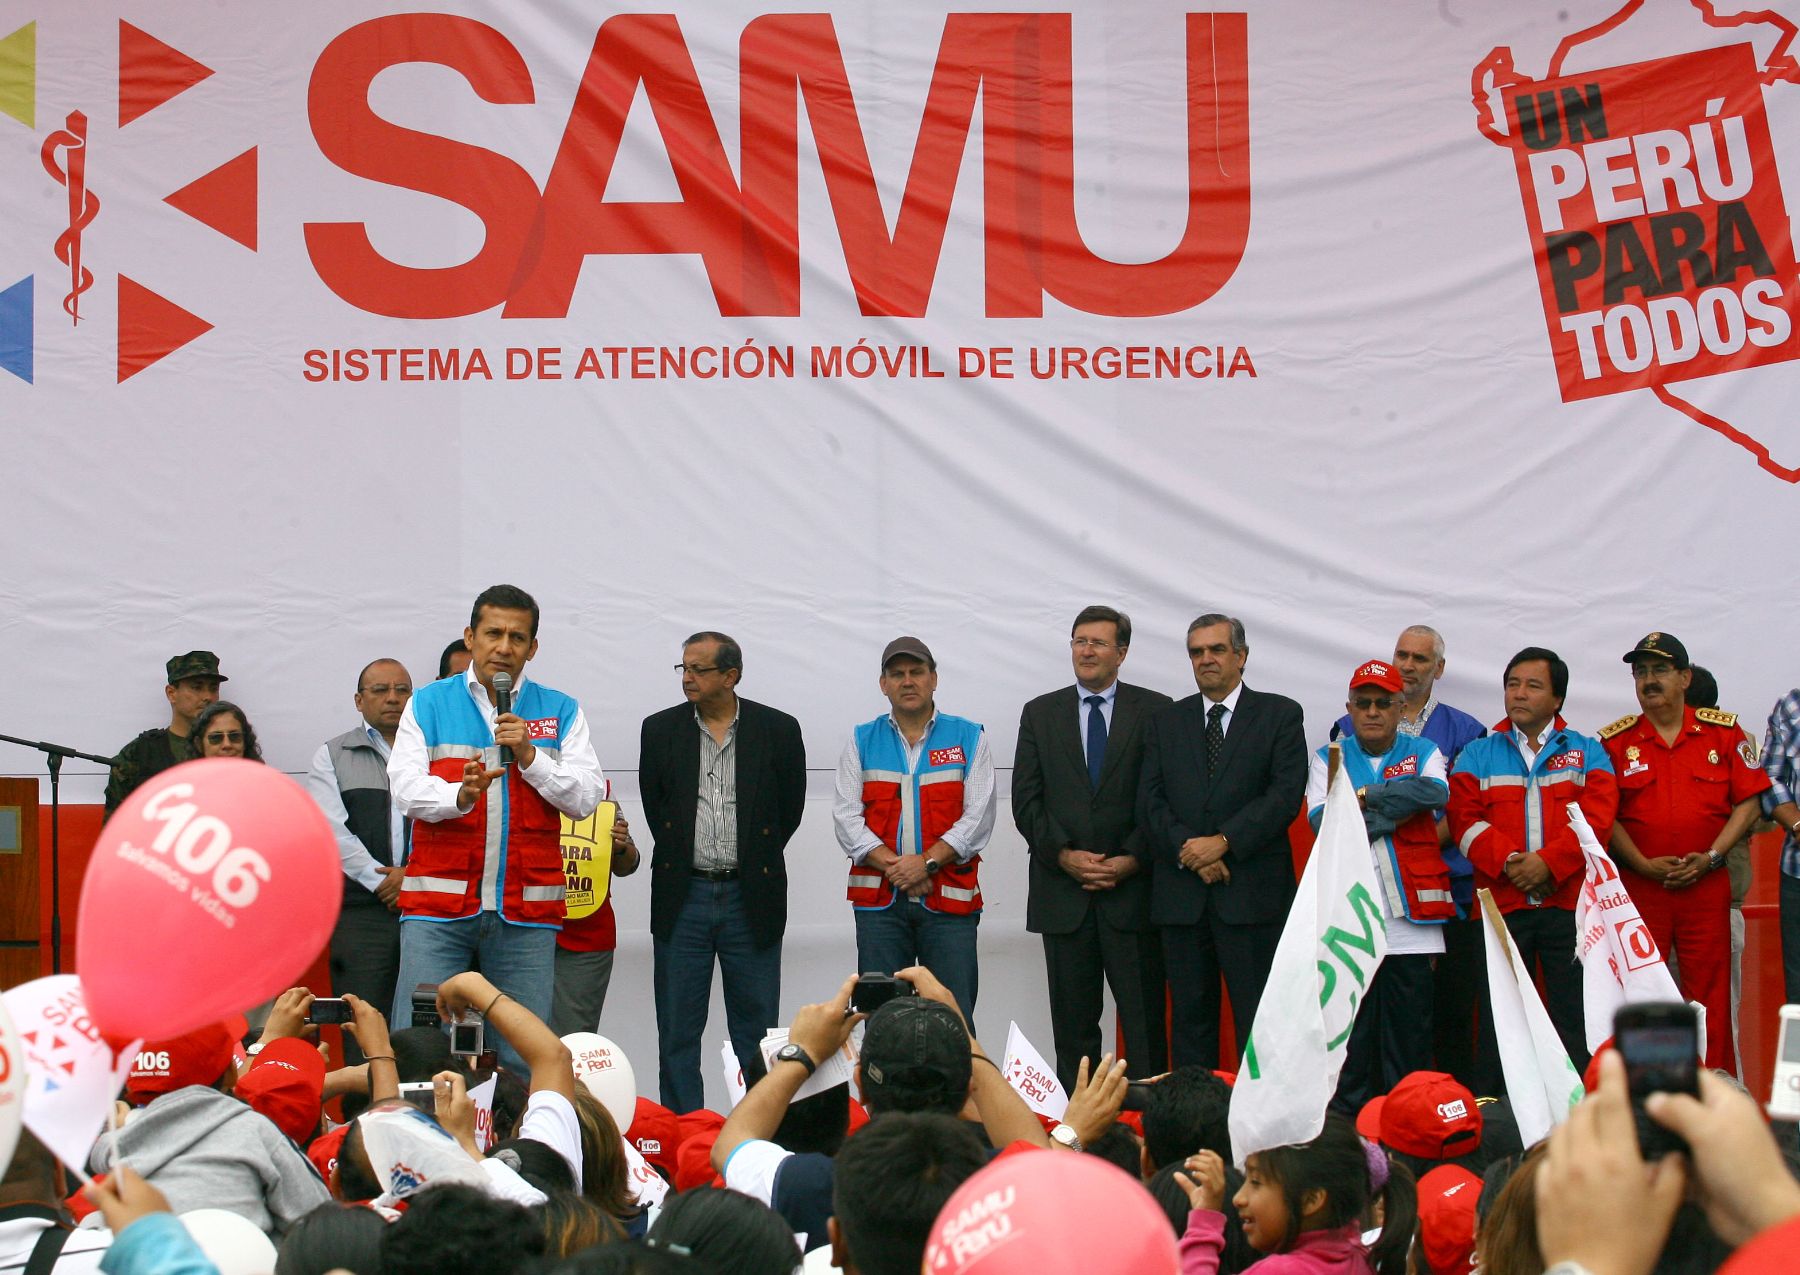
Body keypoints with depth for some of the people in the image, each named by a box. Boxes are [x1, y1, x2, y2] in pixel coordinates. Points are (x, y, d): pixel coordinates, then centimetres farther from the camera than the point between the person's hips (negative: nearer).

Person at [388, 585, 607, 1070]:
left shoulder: (562, 713, 12)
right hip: (438, 902, -1)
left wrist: (530, 756, -10)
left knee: (522, 1056, -2)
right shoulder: (428, 705, 10)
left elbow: (586, 797, 3)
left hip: (527, 912, 1)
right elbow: (406, 787, -1)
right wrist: (459, 795, -21)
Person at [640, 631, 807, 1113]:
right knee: (677, 1031, 4)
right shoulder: (660, 730, 4)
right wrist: (682, 859, 6)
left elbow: (790, 810, 6)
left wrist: (754, 865, 5)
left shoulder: (779, 730, -1)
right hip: (683, 896, 1)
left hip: (752, 897, -1)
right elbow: (654, 805, 10)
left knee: (756, 1031, 4)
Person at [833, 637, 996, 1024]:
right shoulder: (862, 741, 11)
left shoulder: (968, 738, 7)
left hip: (950, 901, -1)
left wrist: (927, 862, -13)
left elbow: (978, 817, -1)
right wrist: (894, 867, -10)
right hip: (879, 903, 1)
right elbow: (847, 818, 3)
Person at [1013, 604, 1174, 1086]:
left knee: (1144, 1020, -3)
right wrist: (1065, 855, -8)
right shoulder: (1040, 714, 11)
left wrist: (1132, 860, -10)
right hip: (1063, 894, 2)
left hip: (1132, 890, -2)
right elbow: (1026, 801, 5)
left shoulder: (1155, 711, 4)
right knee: (1073, 1024, 5)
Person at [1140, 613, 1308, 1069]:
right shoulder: (1166, 722, 15)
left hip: (1253, 893, -3)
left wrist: (1223, 842, -14)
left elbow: (1287, 794, -6)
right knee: (1190, 1015, 6)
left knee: (1258, 1020, -4)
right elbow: (1150, 801, 6)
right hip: (1181, 894, 3)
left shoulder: (1280, 715, 5)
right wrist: (1188, 851, -10)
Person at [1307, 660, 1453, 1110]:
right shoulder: (1329, 758, 13)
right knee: (1351, 1026, -1)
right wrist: (1395, 810, -9)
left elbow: (1436, 793, -10)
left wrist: (1365, 798, -9)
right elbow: (1320, 818, -4)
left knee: (1409, 1027, 0)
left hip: (1411, 909, 0)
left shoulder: (1423, 752, 13)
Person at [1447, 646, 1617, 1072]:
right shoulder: (1477, 756, 14)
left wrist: (1548, 862, -15)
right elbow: (1466, 821, 1)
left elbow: (1597, 819, -3)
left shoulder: (1587, 753, 11)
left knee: (1576, 1020, -3)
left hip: (1570, 904, -1)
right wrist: (1508, 861, -14)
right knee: (1498, 1025, 2)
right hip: (1500, 905, 1)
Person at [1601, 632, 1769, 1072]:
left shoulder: (1723, 732, 6)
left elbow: (1748, 801, 4)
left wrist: (1711, 857, -7)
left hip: (1706, 886, 0)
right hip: (1638, 886, 0)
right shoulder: (1616, 741, 5)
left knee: (1710, 994, 0)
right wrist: (1644, 865, -10)